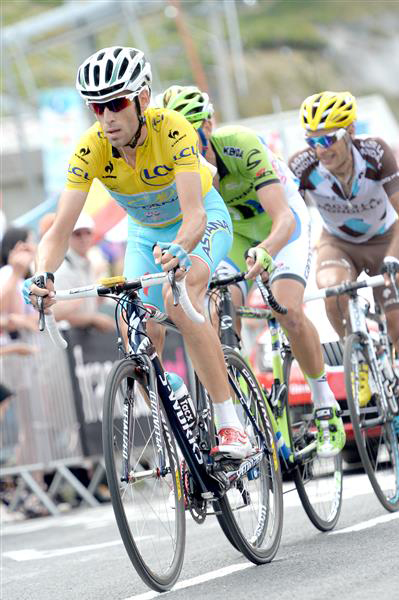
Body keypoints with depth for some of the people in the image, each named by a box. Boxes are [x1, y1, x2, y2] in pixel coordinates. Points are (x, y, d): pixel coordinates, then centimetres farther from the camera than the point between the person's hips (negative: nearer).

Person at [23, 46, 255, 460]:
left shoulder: (172, 131, -33)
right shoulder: (90, 149, -25)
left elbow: (193, 212, -43)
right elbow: (60, 229, -30)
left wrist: (178, 250, -64)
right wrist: (43, 276, -50)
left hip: (203, 219, -5)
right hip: (145, 233, 5)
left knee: (178, 300, -33)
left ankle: (231, 426, -28)